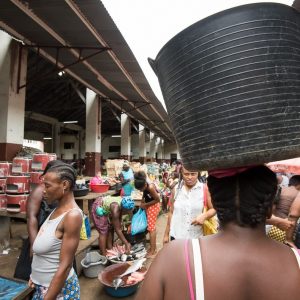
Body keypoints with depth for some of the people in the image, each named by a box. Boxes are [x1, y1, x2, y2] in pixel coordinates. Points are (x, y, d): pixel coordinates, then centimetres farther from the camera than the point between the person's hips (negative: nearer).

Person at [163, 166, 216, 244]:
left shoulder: (204, 189, -7)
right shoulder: (176, 189, -2)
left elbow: (213, 209, 1)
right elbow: (171, 212, 6)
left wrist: (204, 215, -20)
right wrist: (166, 234, 9)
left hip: (196, 237, -1)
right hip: (176, 236, 1)